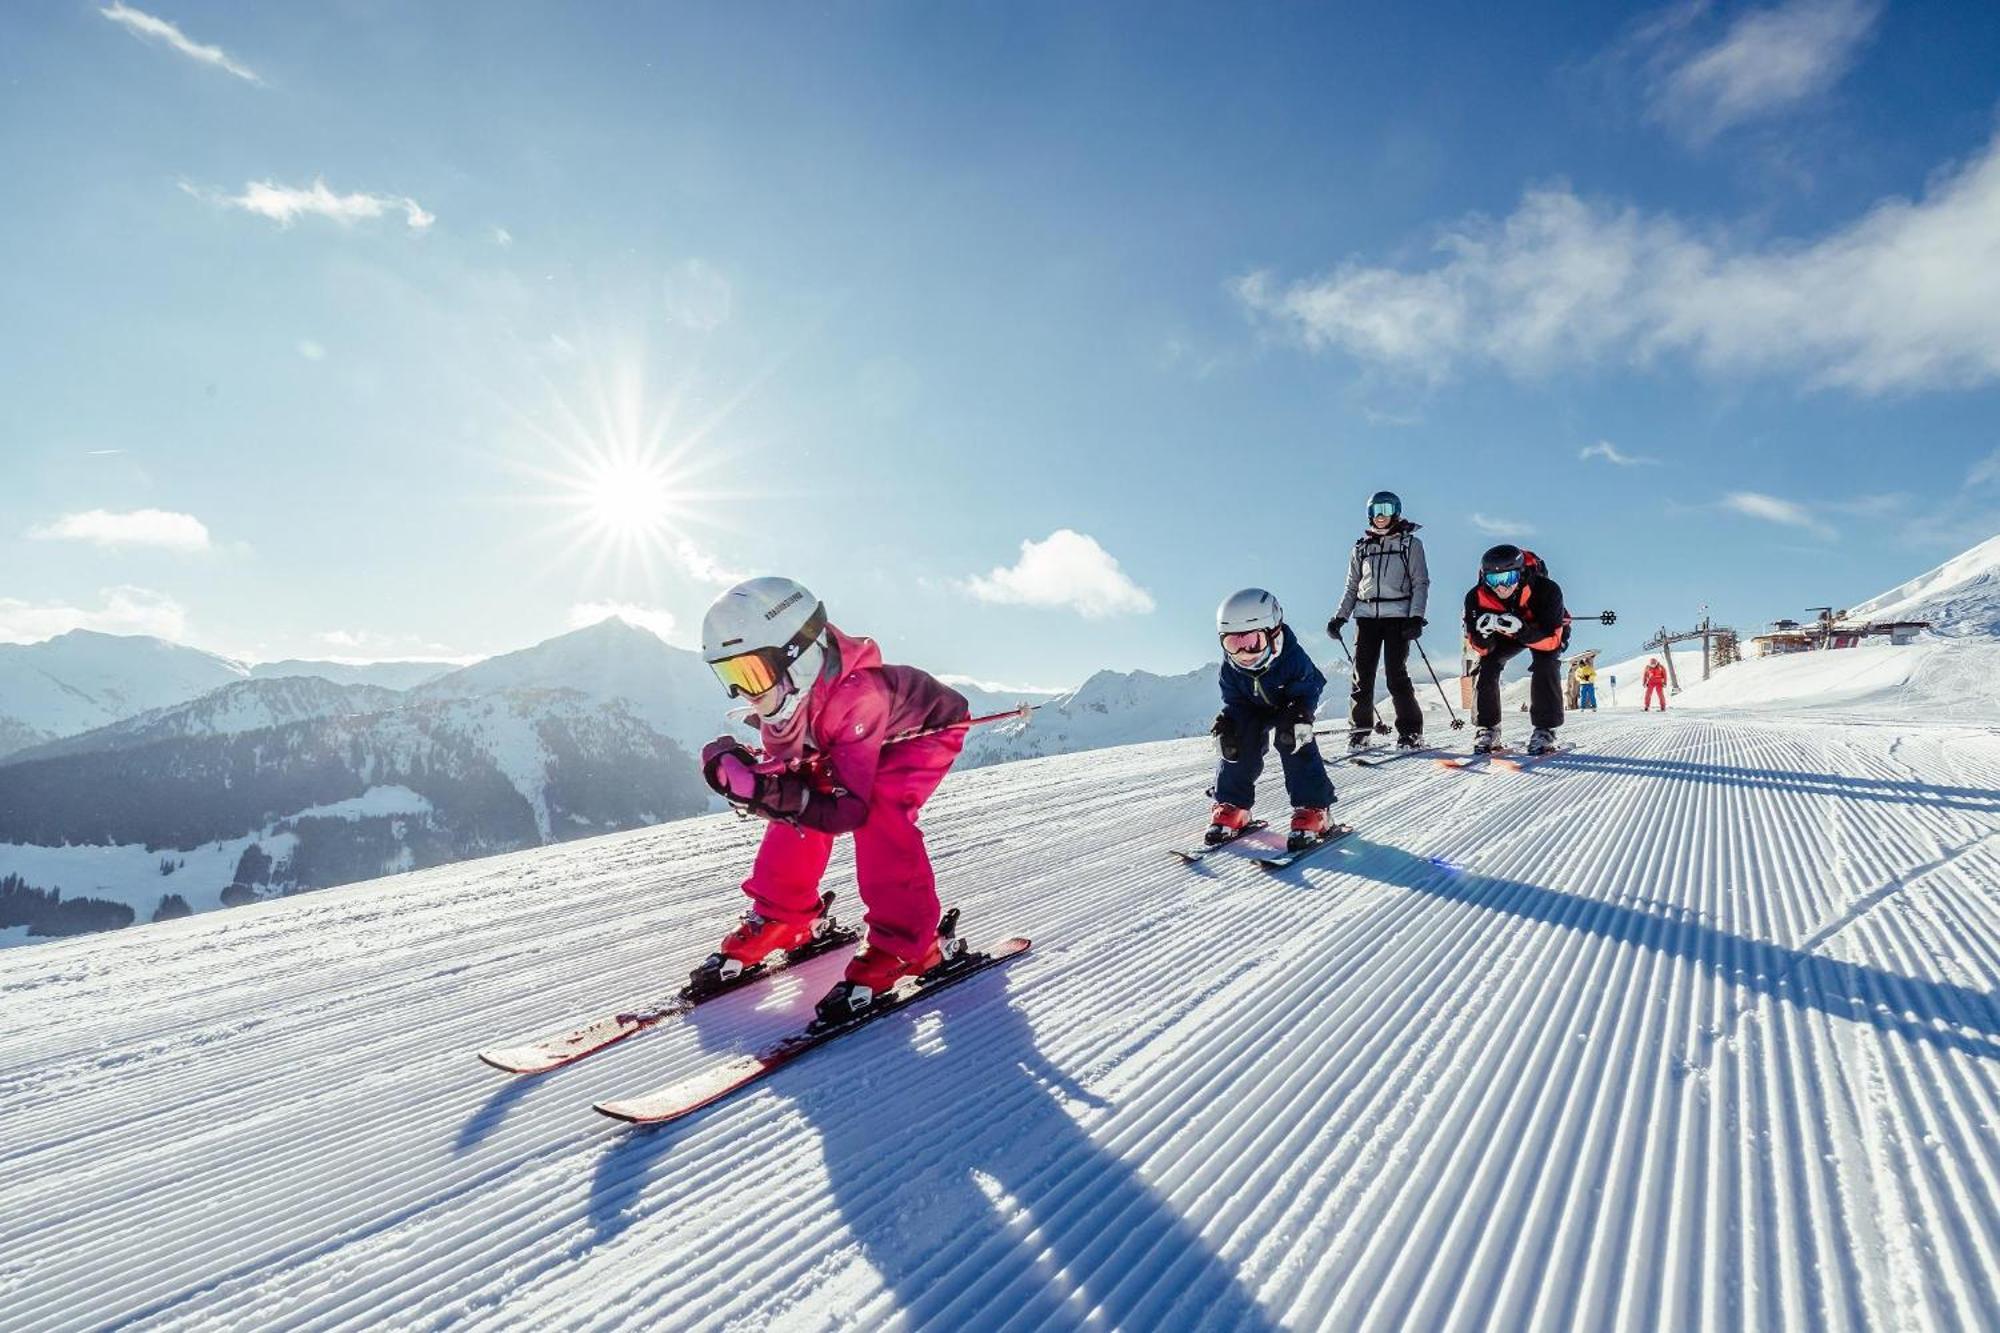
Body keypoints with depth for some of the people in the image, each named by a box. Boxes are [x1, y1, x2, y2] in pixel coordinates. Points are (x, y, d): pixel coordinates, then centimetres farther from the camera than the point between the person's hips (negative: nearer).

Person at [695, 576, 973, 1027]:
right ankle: (783, 918, 13)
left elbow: (852, 808, -40)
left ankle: (904, 944, -18)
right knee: (794, 815, -7)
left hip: (925, 730, -7)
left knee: (878, 816, -30)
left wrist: (789, 798, -54)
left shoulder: (856, 695, -42)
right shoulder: (783, 695, -19)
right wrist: (737, 770, -34)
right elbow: (783, 768, -14)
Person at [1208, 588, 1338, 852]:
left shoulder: (1293, 658, -31)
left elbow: (1308, 690, -23)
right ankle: (1231, 806, 3)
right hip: (1252, 713, 4)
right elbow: (1234, 701, -8)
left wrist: (1299, 716, -41)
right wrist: (1227, 723, -26)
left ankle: (1312, 811, -16)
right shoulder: (1231, 666, -19)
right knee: (1239, 747, -13)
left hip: (1288, 711, -4)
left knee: (1296, 747, -24)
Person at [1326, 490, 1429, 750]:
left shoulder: (1410, 543, 8)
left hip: (1398, 615, -3)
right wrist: (1339, 617, 9)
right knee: (1362, 674, -2)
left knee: (1396, 674, -9)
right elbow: (1352, 587, 20)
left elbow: (1420, 583, 3)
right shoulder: (1361, 547, 17)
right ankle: (1359, 729, 5)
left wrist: (1416, 616, -10)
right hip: (1366, 615, 3)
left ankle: (1410, 732, -1)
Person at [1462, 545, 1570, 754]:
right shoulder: (1477, 597, -30)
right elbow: (1481, 648, -24)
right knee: (1487, 664, -18)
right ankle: (1487, 728, -7)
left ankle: (1545, 729, -18)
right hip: (1506, 635, 3)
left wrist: (1522, 630, -54)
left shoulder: (1546, 590, -38)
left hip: (1547, 631, -2)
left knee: (1544, 665, -28)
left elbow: (1552, 640, -36)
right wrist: (1483, 633, -48)